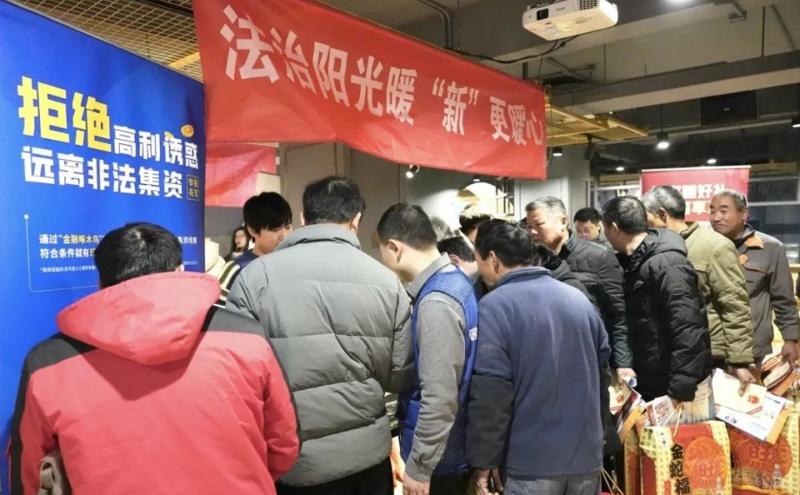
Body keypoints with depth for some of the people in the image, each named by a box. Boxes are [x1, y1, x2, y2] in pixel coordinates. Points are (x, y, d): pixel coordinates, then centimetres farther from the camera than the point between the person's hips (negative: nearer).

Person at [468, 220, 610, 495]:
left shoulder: (494, 305, -14)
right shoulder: (577, 296, 4)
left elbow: (489, 392, -18)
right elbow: (602, 356, 16)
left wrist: (484, 460, -10)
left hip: (532, 460, -5)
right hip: (587, 453, 6)